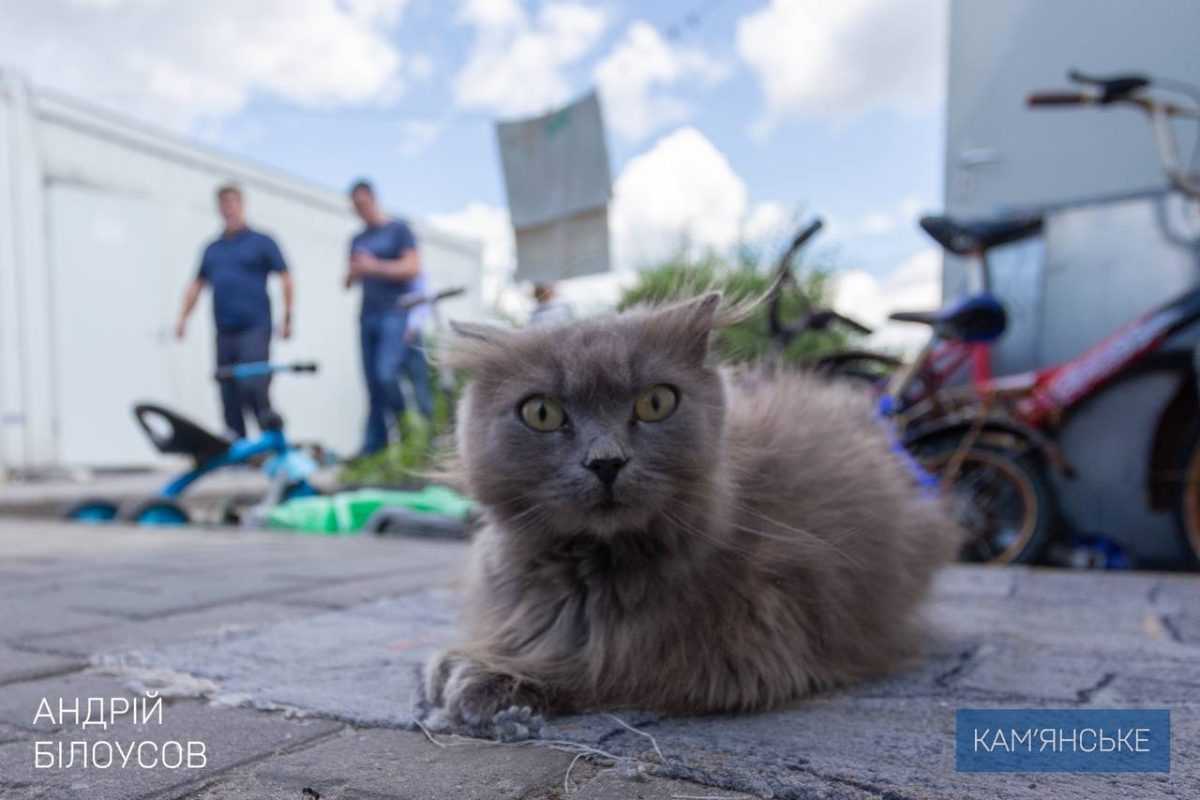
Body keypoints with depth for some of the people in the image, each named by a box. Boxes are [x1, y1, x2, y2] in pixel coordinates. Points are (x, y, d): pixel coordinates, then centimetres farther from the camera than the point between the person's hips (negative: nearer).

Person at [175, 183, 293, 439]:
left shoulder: (261, 242, 4)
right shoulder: (212, 248, 17)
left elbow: (285, 278, 0)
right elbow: (197, 284, 22)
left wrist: (287, 319, -7)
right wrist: (183, 317, 13)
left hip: (254, 329, -5)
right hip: (224, 332, 5)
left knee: (254, 389, -15)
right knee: (229, 395, 5)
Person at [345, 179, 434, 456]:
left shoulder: (398, 229, 4)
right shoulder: (357, 240, 20)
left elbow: (412, 267, -7)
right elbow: (349, 281, 20)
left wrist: (375, 267, -15)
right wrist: (353, 274, -4)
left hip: (396, 313, -5)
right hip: (368, 316, 6)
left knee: (386, 373, -21)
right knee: (373, 383, 3)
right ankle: (373, 448, 6)